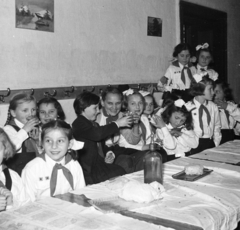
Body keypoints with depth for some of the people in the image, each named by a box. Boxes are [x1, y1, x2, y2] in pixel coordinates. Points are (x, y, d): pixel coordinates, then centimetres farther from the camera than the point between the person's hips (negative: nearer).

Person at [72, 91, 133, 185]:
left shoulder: (94, 124, 22)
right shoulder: (79, 124, -10)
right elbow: (97, 134, -27)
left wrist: (107, 156, 7)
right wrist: (117, 124, -18)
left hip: (100, 163, 9)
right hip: (88, 169, -8)